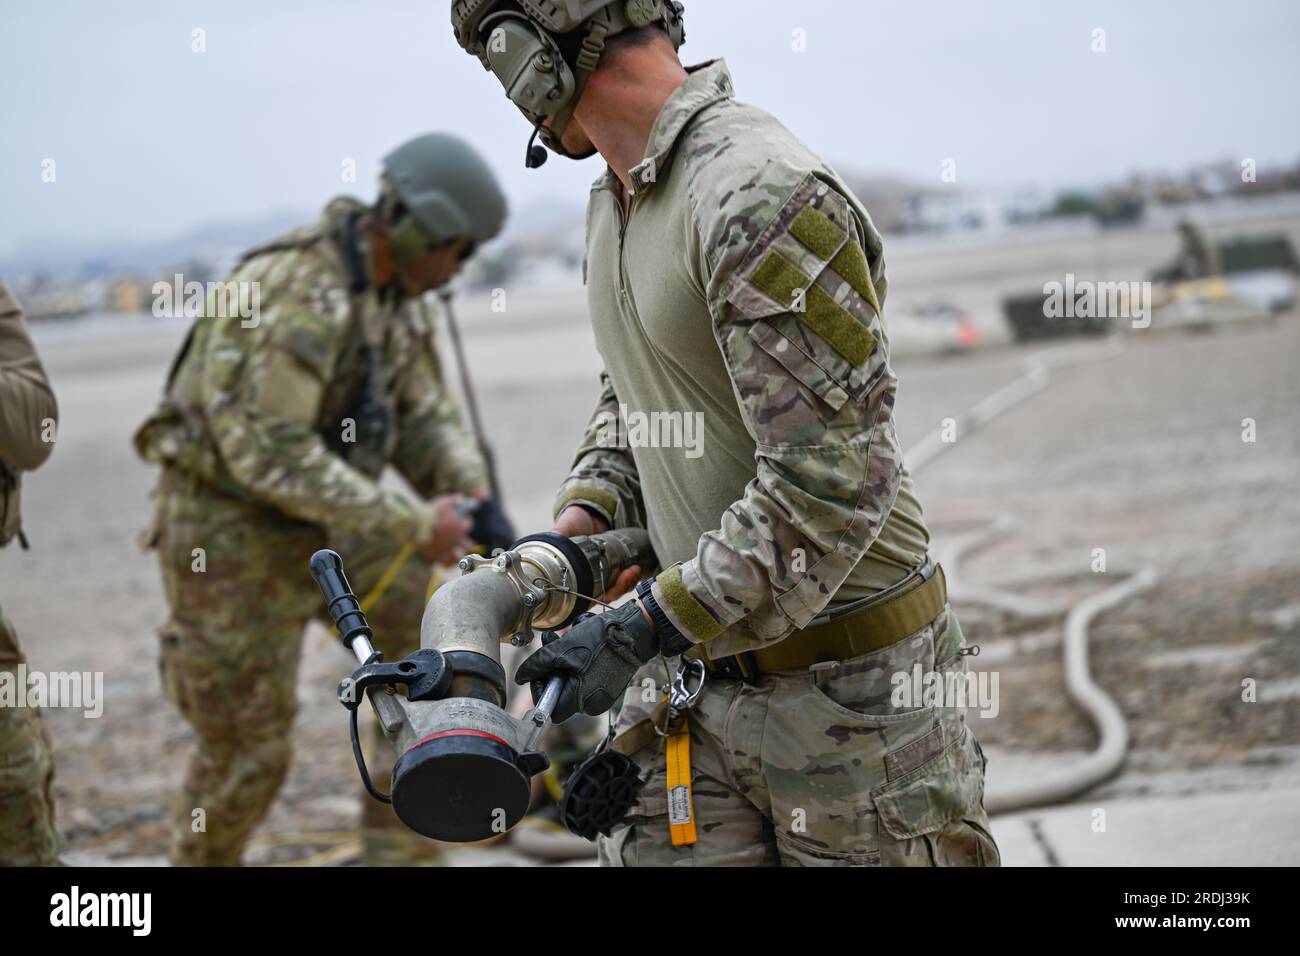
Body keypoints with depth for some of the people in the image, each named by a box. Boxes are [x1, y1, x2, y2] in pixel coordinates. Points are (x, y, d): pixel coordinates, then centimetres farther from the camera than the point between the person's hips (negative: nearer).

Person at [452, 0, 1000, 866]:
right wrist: (583, 518, 4)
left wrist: (644, 629, -24)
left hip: (845, 686, -8)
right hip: (698, 675, 8)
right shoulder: (613, 202, 10)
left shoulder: (762, 196, -22)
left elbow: (833, 480, -26)